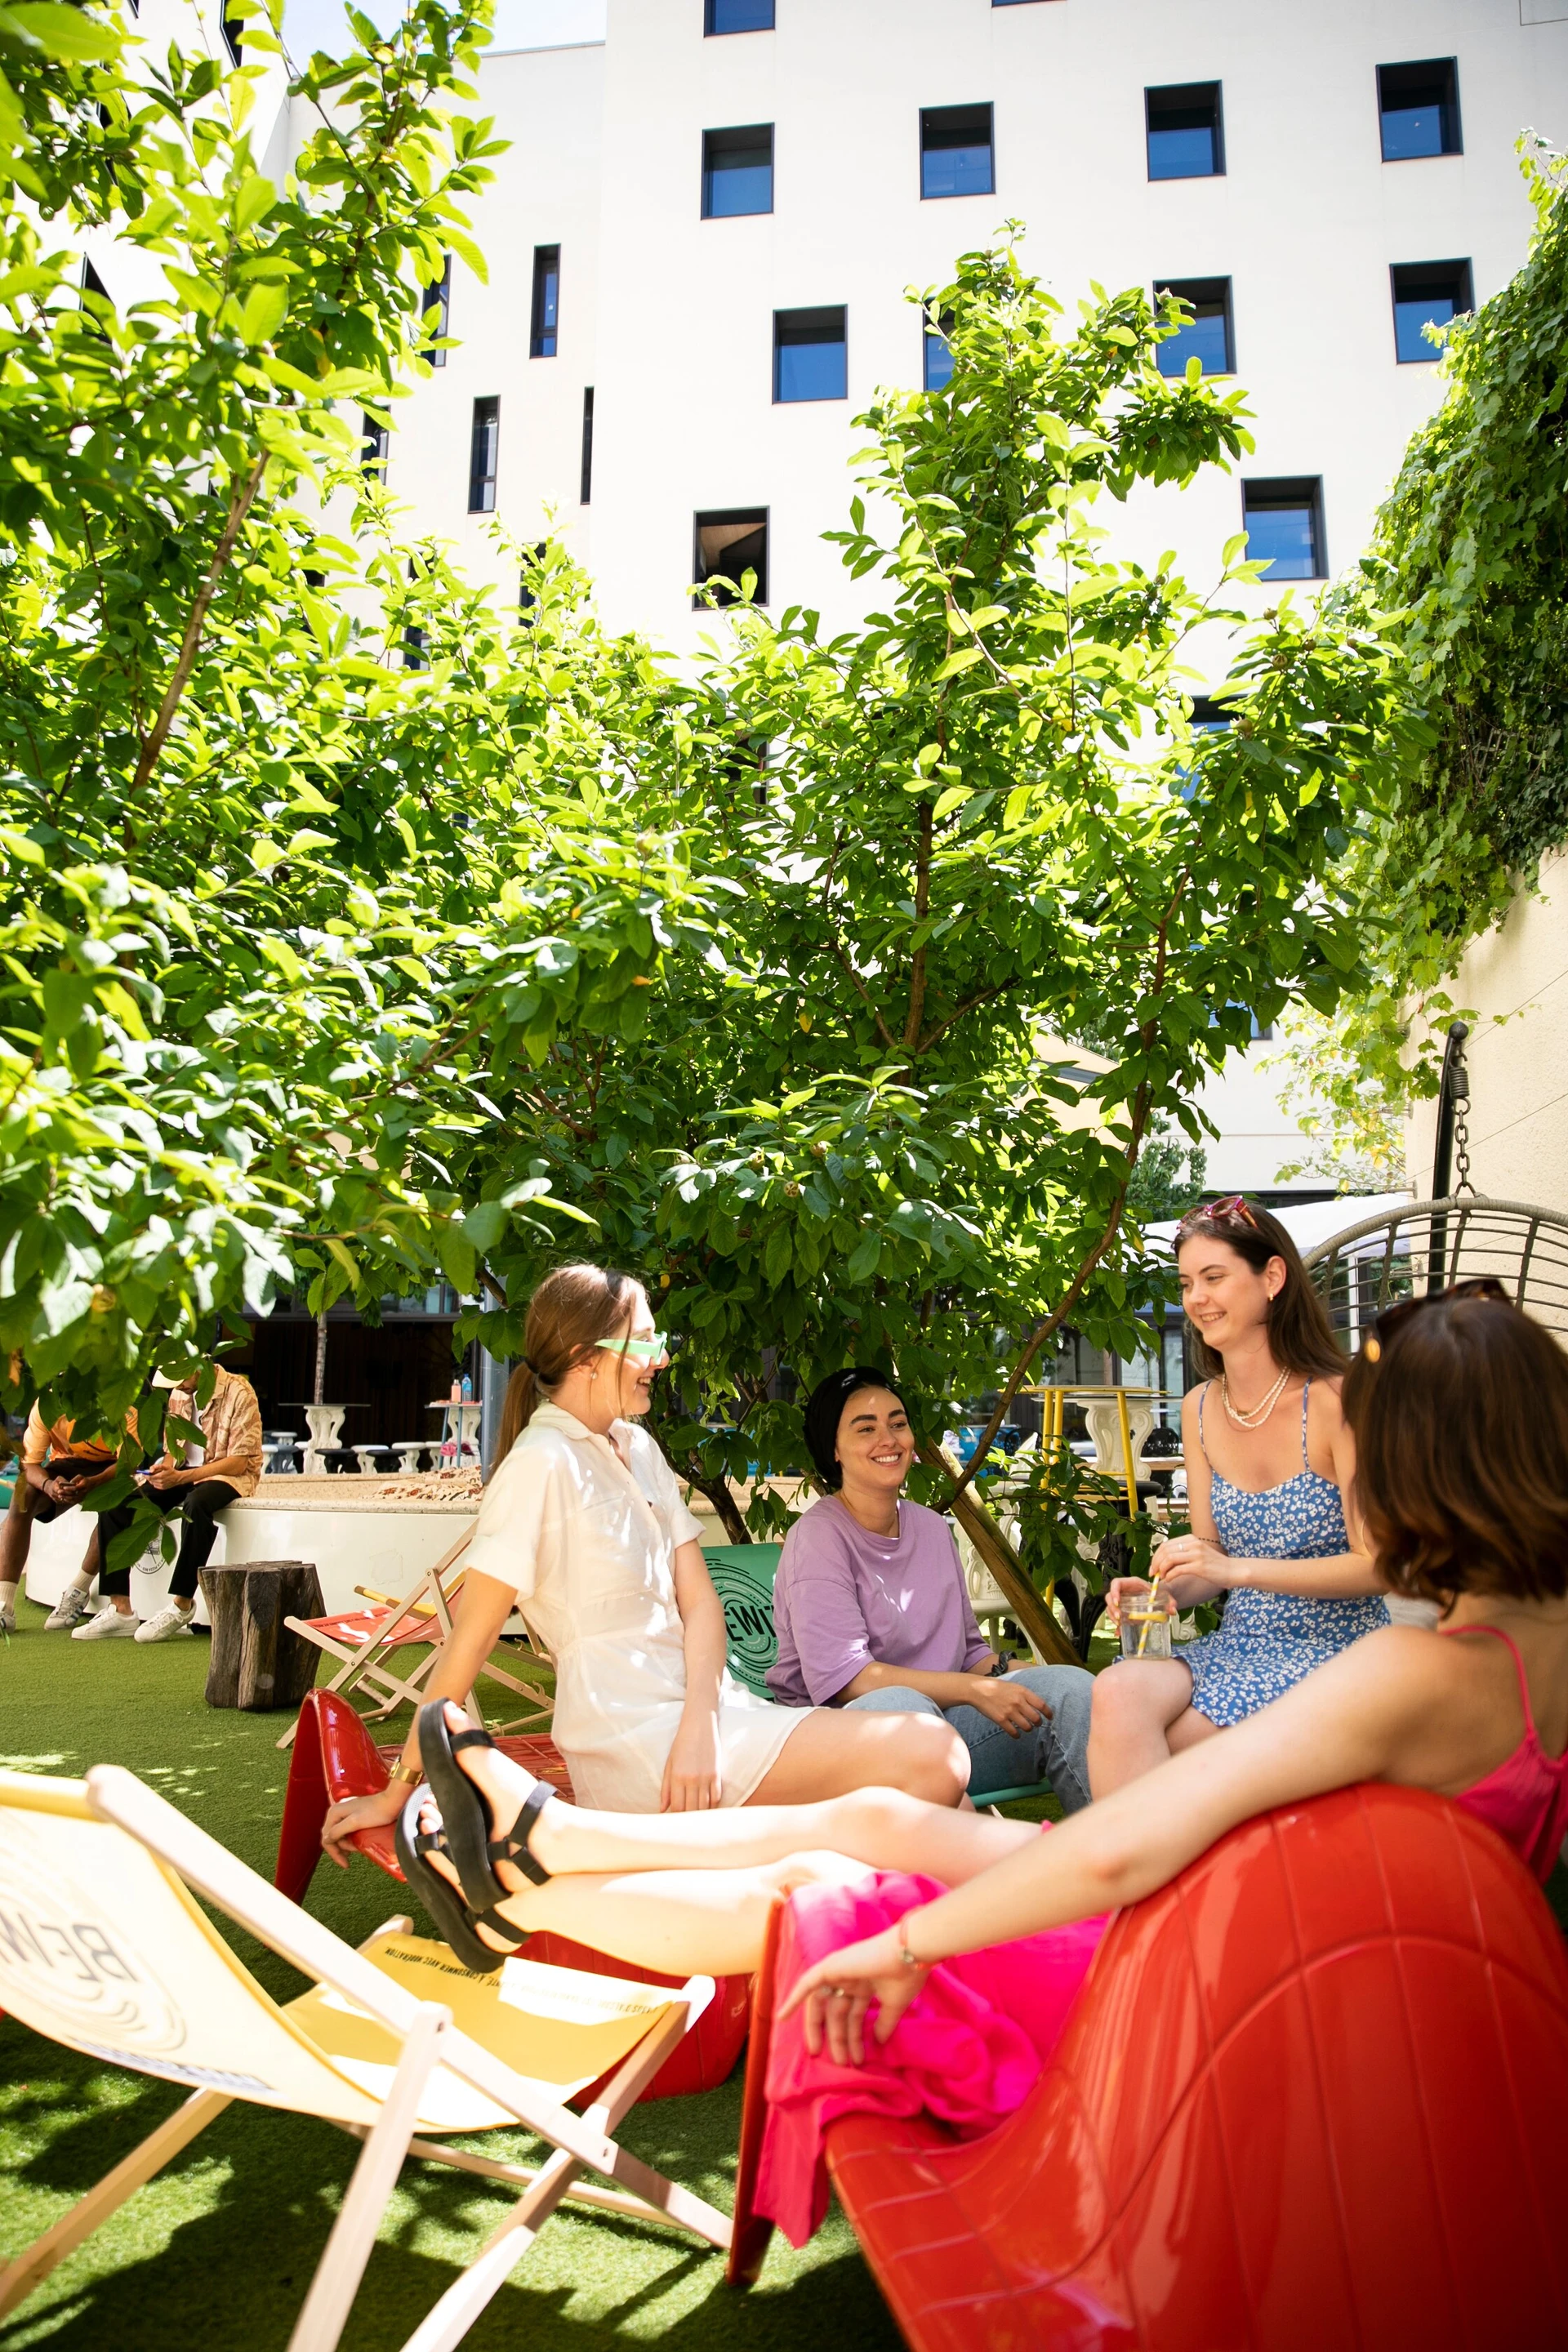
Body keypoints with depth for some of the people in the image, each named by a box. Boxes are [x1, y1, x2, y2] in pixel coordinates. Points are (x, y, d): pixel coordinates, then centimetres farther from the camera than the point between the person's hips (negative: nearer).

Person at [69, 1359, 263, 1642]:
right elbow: (173, 1449, 15)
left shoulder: (239, 1393, -15)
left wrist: (181, 1477, -25)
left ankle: (181, 1606, -29)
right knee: (114, 1506, -14)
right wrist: (164, 1468, -10)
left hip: (229, 1476, -7)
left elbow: (239, 1462, -18)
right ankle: (120, 1610, -13)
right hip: (184, 1474, 7)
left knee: (196, 1504, -40)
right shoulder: (178, 1395, 8)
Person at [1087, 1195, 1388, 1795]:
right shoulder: (1199, 1409, 7)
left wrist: (1237, 1568, -23)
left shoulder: (1334, 1401, -12)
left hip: (1333, 1649, -5)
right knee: (1118, 1692, -27)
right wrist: (1166, 1589, -10)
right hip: (1238, 1645, 5)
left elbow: (1376, 1566, -12)